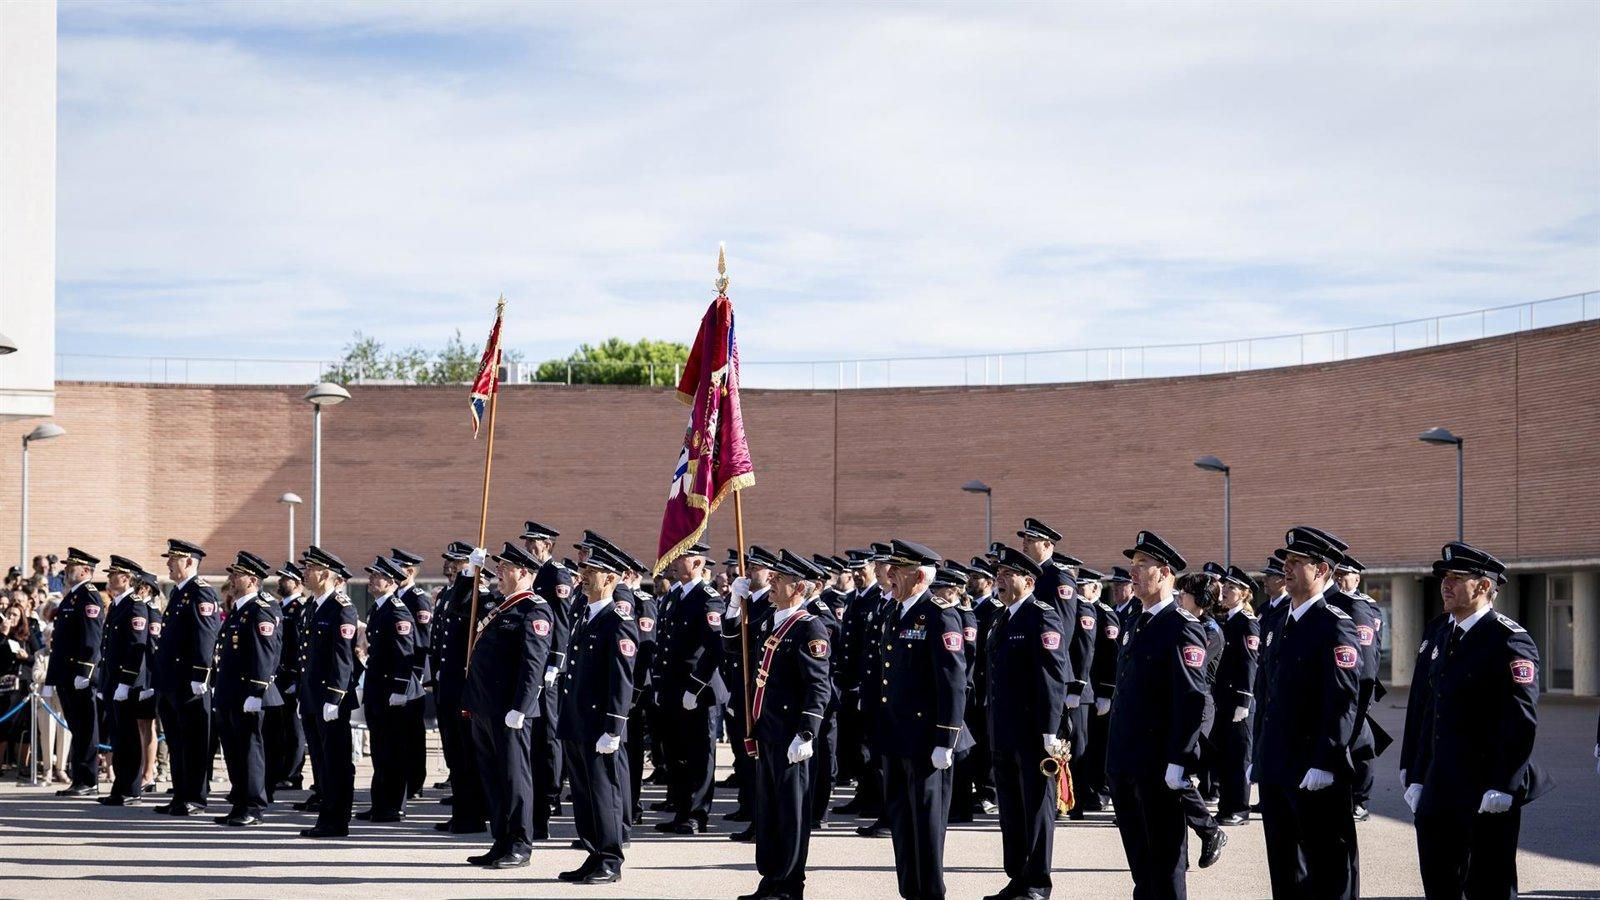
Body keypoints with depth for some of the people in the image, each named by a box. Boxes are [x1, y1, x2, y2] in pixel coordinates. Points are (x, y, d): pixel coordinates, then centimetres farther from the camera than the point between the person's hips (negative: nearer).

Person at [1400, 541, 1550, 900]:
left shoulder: (1510, 641, -12)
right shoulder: (1435, 633, 12)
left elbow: (1521, 720, -17)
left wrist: (1501, 788, -21)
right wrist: (1414, 776, 12)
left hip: (1487, 798, -7)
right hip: (1437, 792, 7)